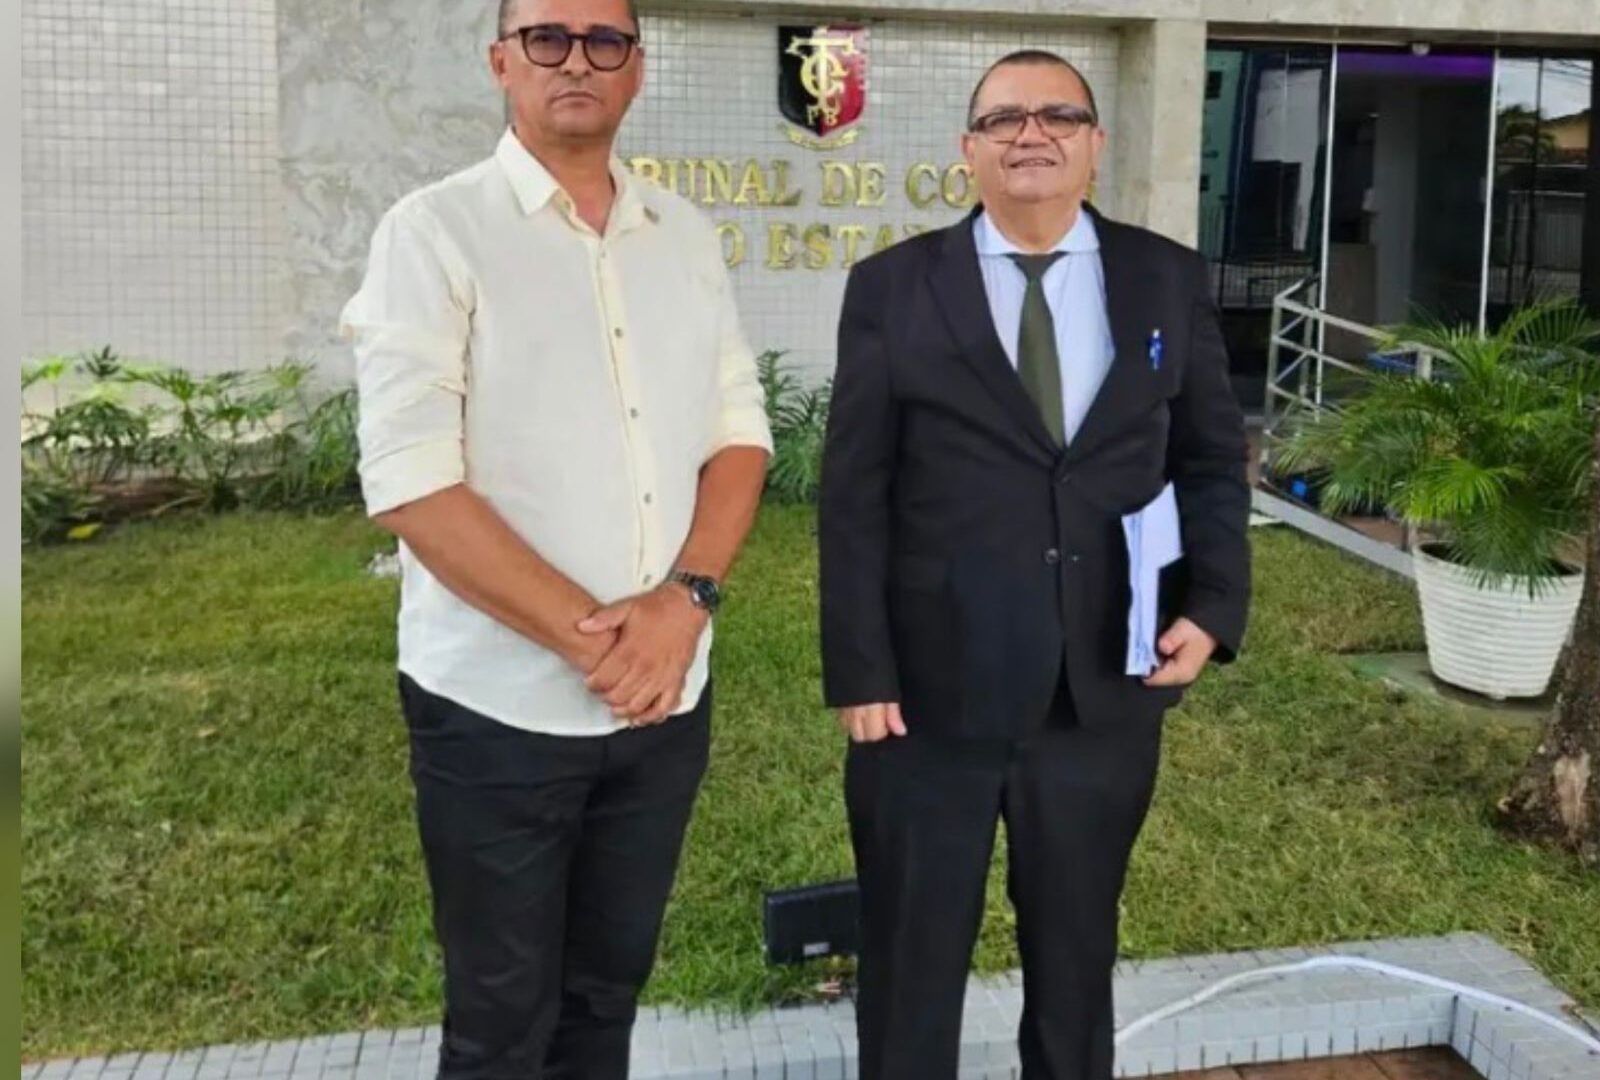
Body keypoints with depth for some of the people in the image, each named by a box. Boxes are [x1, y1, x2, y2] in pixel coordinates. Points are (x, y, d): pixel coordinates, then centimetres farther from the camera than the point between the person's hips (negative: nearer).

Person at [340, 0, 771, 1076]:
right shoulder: (436, 233, -7)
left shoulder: (687, 238, 7)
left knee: (606, 993, 19)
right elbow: (409, 481, -15)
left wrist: (684, 597, -11)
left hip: (666, 695, 4)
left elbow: (740, 433, 6)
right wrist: (587, 634, -17)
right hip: (501, 704, -4)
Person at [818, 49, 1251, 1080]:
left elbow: (1213, 459, 9)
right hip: (930, 689, -2)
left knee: (1077, 956, 20)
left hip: (1107, 693, 2)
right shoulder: (893, 287, -1)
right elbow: (854, 494, -4)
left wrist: (1213, 604, -6)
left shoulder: (1170, 280, 5)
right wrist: (859, 671, -9)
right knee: (912, 962, 14)